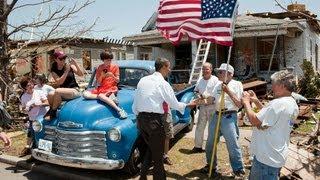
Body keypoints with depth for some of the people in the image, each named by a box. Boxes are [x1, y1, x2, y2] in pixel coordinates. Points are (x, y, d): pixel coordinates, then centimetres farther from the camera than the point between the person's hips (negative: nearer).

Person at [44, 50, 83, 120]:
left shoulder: (70, 66, 2)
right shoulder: (54, 70, 5)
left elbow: (81, 74, -9)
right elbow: (59, 82, -11)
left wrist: (75, 64, -22)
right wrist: (66, 71, -18)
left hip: (74, 90, -3)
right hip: (63, 92, 3)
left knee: (57, 91, -29)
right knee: (50, 94, -26)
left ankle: (52, 112, -9)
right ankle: (53, 112, 0)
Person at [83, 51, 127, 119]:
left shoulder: (115, 66, 1)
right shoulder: (100, 68, 7)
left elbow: (117, 81, 1)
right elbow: (99, 82, 5)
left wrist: (112, 76, -18)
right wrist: (102, 75, -14)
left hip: (112, 88, -4)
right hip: (102, 88, 4)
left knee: (100, 96, -37)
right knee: (85, 94, -20)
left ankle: (119, 110, -41)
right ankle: (106, 96, -26)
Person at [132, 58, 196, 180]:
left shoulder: (143, 80, 9)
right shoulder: (163, 83, -9)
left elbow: (135, 104, 10)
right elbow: (174, 104, -2)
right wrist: (188, 105, 15)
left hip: (140, 119, 7)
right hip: (154, 120, -6)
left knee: (150, 148, 22)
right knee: (157, 153, 8)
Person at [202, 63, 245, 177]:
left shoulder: (237, 84, -4)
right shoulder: (218, 85, 13)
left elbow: (240, 105, -10)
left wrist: (228, 91, -15)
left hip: (229, 117, -6)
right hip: (216, 116, 7)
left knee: (233, 146, -3)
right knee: (210, 143, 15)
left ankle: (239, 170, 15)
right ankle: (211, 165, 35)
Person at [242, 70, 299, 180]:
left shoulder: (279, 103, -25)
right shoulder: (293, 104, 8)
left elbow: (255, 121, -24)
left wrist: (246, 102, -10)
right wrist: (256, 101, 10)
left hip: (267, 158, -10)